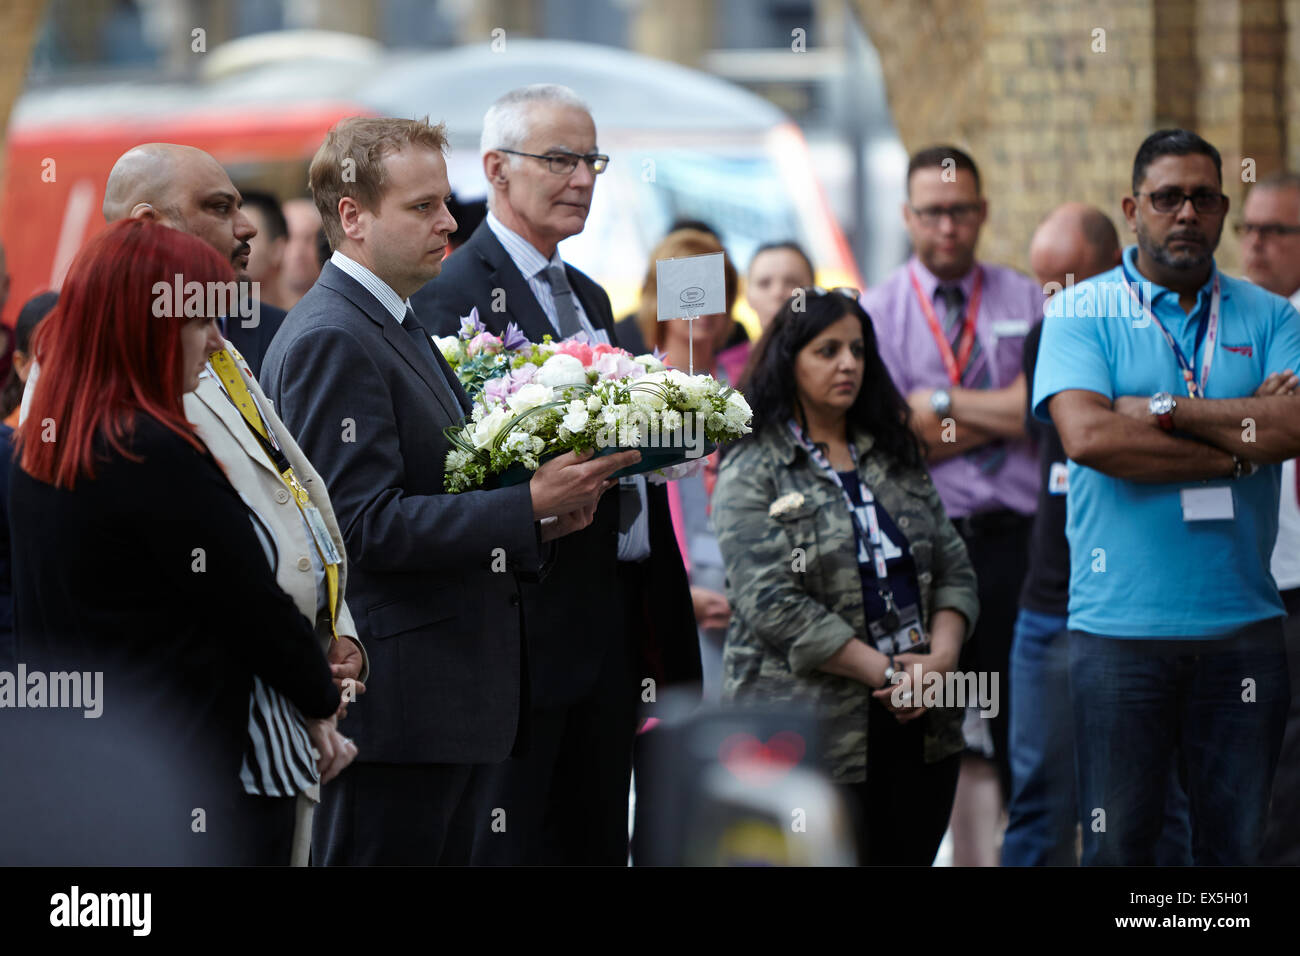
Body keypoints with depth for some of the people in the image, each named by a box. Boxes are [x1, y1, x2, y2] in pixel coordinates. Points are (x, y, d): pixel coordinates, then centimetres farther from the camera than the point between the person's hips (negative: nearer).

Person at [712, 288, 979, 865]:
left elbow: (952, 569, 13)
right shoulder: (752, 471, -3)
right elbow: (773, 604, -14)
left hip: (920, 729, 5)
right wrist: (888, 673, -15)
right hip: (811, 735, -5)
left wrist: (940, 658, -7)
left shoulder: (896, 455, 16)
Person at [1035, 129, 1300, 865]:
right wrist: (1238, 449, -10)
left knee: (1239, 842, 6)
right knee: (1117, 839, 0)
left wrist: (1165, 410, -11)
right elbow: (1087, 436, -14)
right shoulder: (1082, 313, 3)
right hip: (1121, 628, -2)